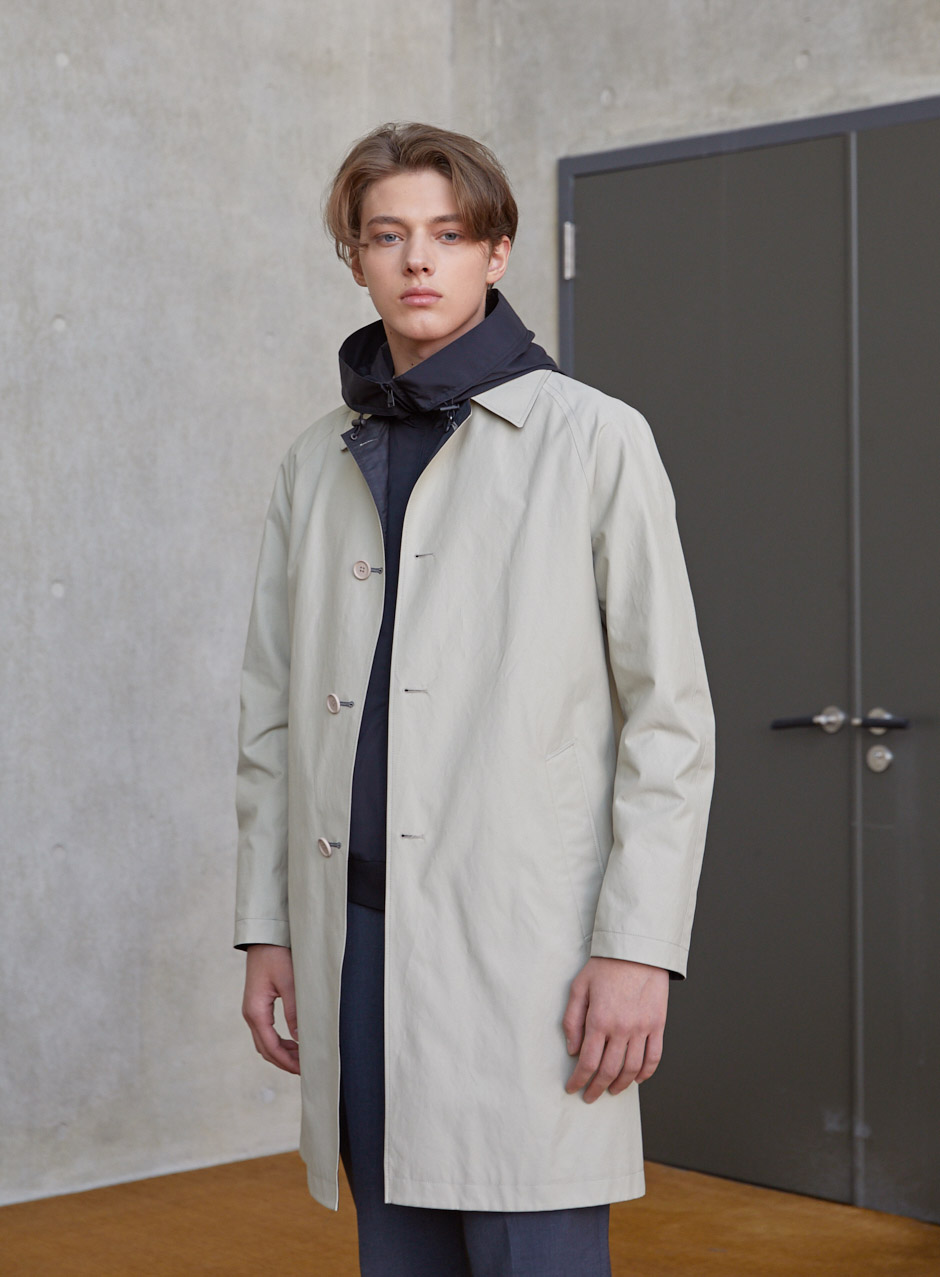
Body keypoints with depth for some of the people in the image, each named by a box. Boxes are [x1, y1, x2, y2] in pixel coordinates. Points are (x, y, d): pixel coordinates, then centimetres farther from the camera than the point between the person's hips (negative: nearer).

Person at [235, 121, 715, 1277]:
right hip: (354, 938, 5)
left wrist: (638, 945, -10)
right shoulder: (316, 464, 14)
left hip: (519, 944, -4)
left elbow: (669, 714, -3)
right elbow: (273, 713, 16)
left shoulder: (591, 439, 1)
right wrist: (265, 927, 10)